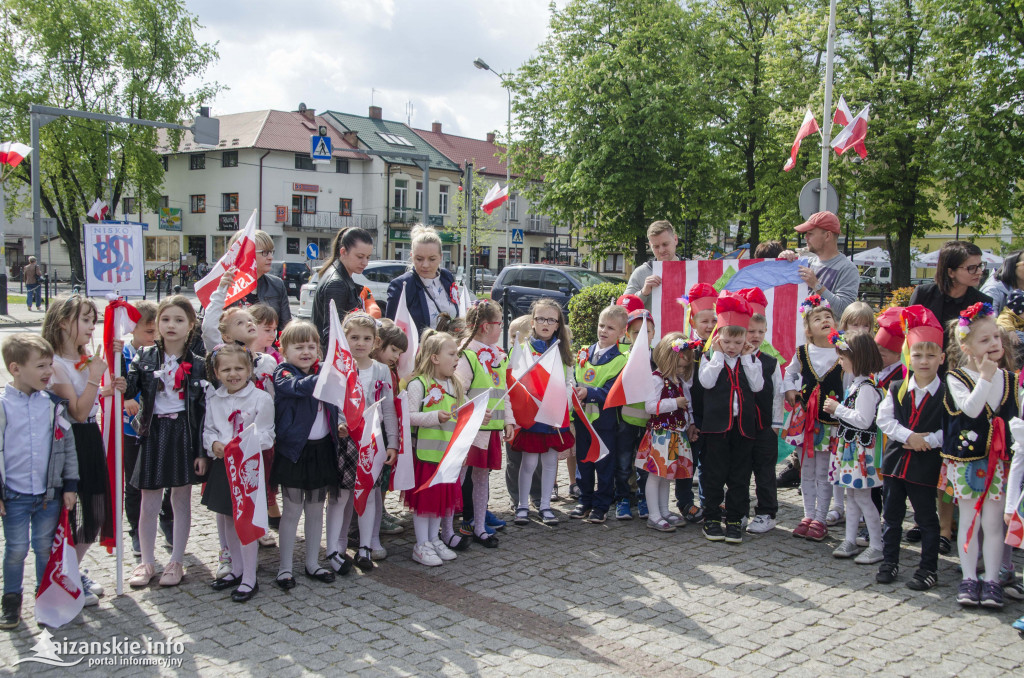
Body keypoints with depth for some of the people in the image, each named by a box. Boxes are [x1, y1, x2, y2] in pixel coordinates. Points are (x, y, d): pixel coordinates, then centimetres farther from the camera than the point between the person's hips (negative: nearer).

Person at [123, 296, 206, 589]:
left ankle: (177, 561, 21)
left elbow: (204, 408, -3)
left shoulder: (197, 364, -3)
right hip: (153, 432, 1)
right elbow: (127, 391, -8)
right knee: (149, 502, 6)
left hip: (185, 433, -1)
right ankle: (147, 562, 23)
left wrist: (202, 451, -6)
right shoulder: (145, 357, 2)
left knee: (181, 499, 8)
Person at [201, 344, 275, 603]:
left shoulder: (261, 398, -11)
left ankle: (249, 579, 8)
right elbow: (208, 429, 10)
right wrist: (214, 444, -10)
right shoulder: (213, 398, 6)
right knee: (225, 520, 16)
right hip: (221, 465, 6)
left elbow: (264, 436, -12)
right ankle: (236, 569, 33)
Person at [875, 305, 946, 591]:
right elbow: (884, 419, -2)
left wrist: (927, 440, -19)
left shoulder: (945, 393, -6)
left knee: (926, 518, 5)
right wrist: (909, 436, -14)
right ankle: (889, 562, 24)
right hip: (895, 460, 4)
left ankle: (928, 568, 17)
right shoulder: (896, 389, 3)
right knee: (892, 515, 12)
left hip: (926, 464, -3)